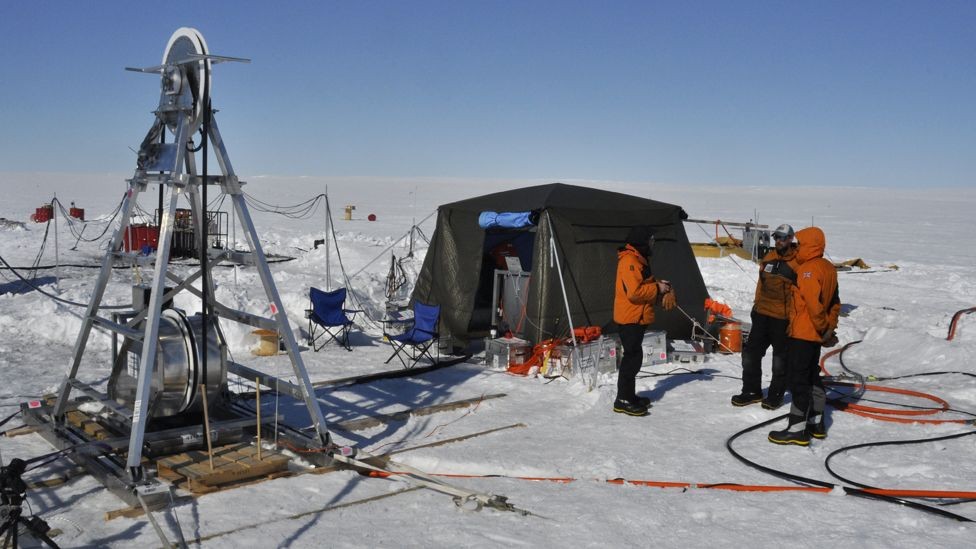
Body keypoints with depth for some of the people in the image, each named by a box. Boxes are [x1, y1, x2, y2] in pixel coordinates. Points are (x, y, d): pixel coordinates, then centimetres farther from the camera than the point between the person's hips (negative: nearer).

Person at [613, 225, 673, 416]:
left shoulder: (638, 259, 16)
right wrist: (657, 288, -14)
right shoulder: (629, 261, -18)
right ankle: (623, 400, -3)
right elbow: (634, 292, -25)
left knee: (634, 356, 15)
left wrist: (660, 285, 6)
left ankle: (629, 395, 23)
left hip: (637, 317, 10)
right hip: (630, 317, -10)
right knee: (632, 356, -8)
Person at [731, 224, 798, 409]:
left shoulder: (798, 263, -9)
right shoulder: (768, 258, 9)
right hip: (762, 314, 6)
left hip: (783, 318, -6)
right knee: (751, 352, 7)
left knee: (780, 357, 7)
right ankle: (752, 391, 20)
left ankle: (776, 395, 19)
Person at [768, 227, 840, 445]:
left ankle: (797, 429, -5)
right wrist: (829, 328, 13)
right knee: (812, 377, 18)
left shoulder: (808, 269, -19)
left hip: (802, 333, -10)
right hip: (816, 334, 10)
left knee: (797, 379, -6)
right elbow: (835, 303, 15)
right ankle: (816, 423, 26)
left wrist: (824, 329, -13)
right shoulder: (828, 268, 11)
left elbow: (814, 304, -24)